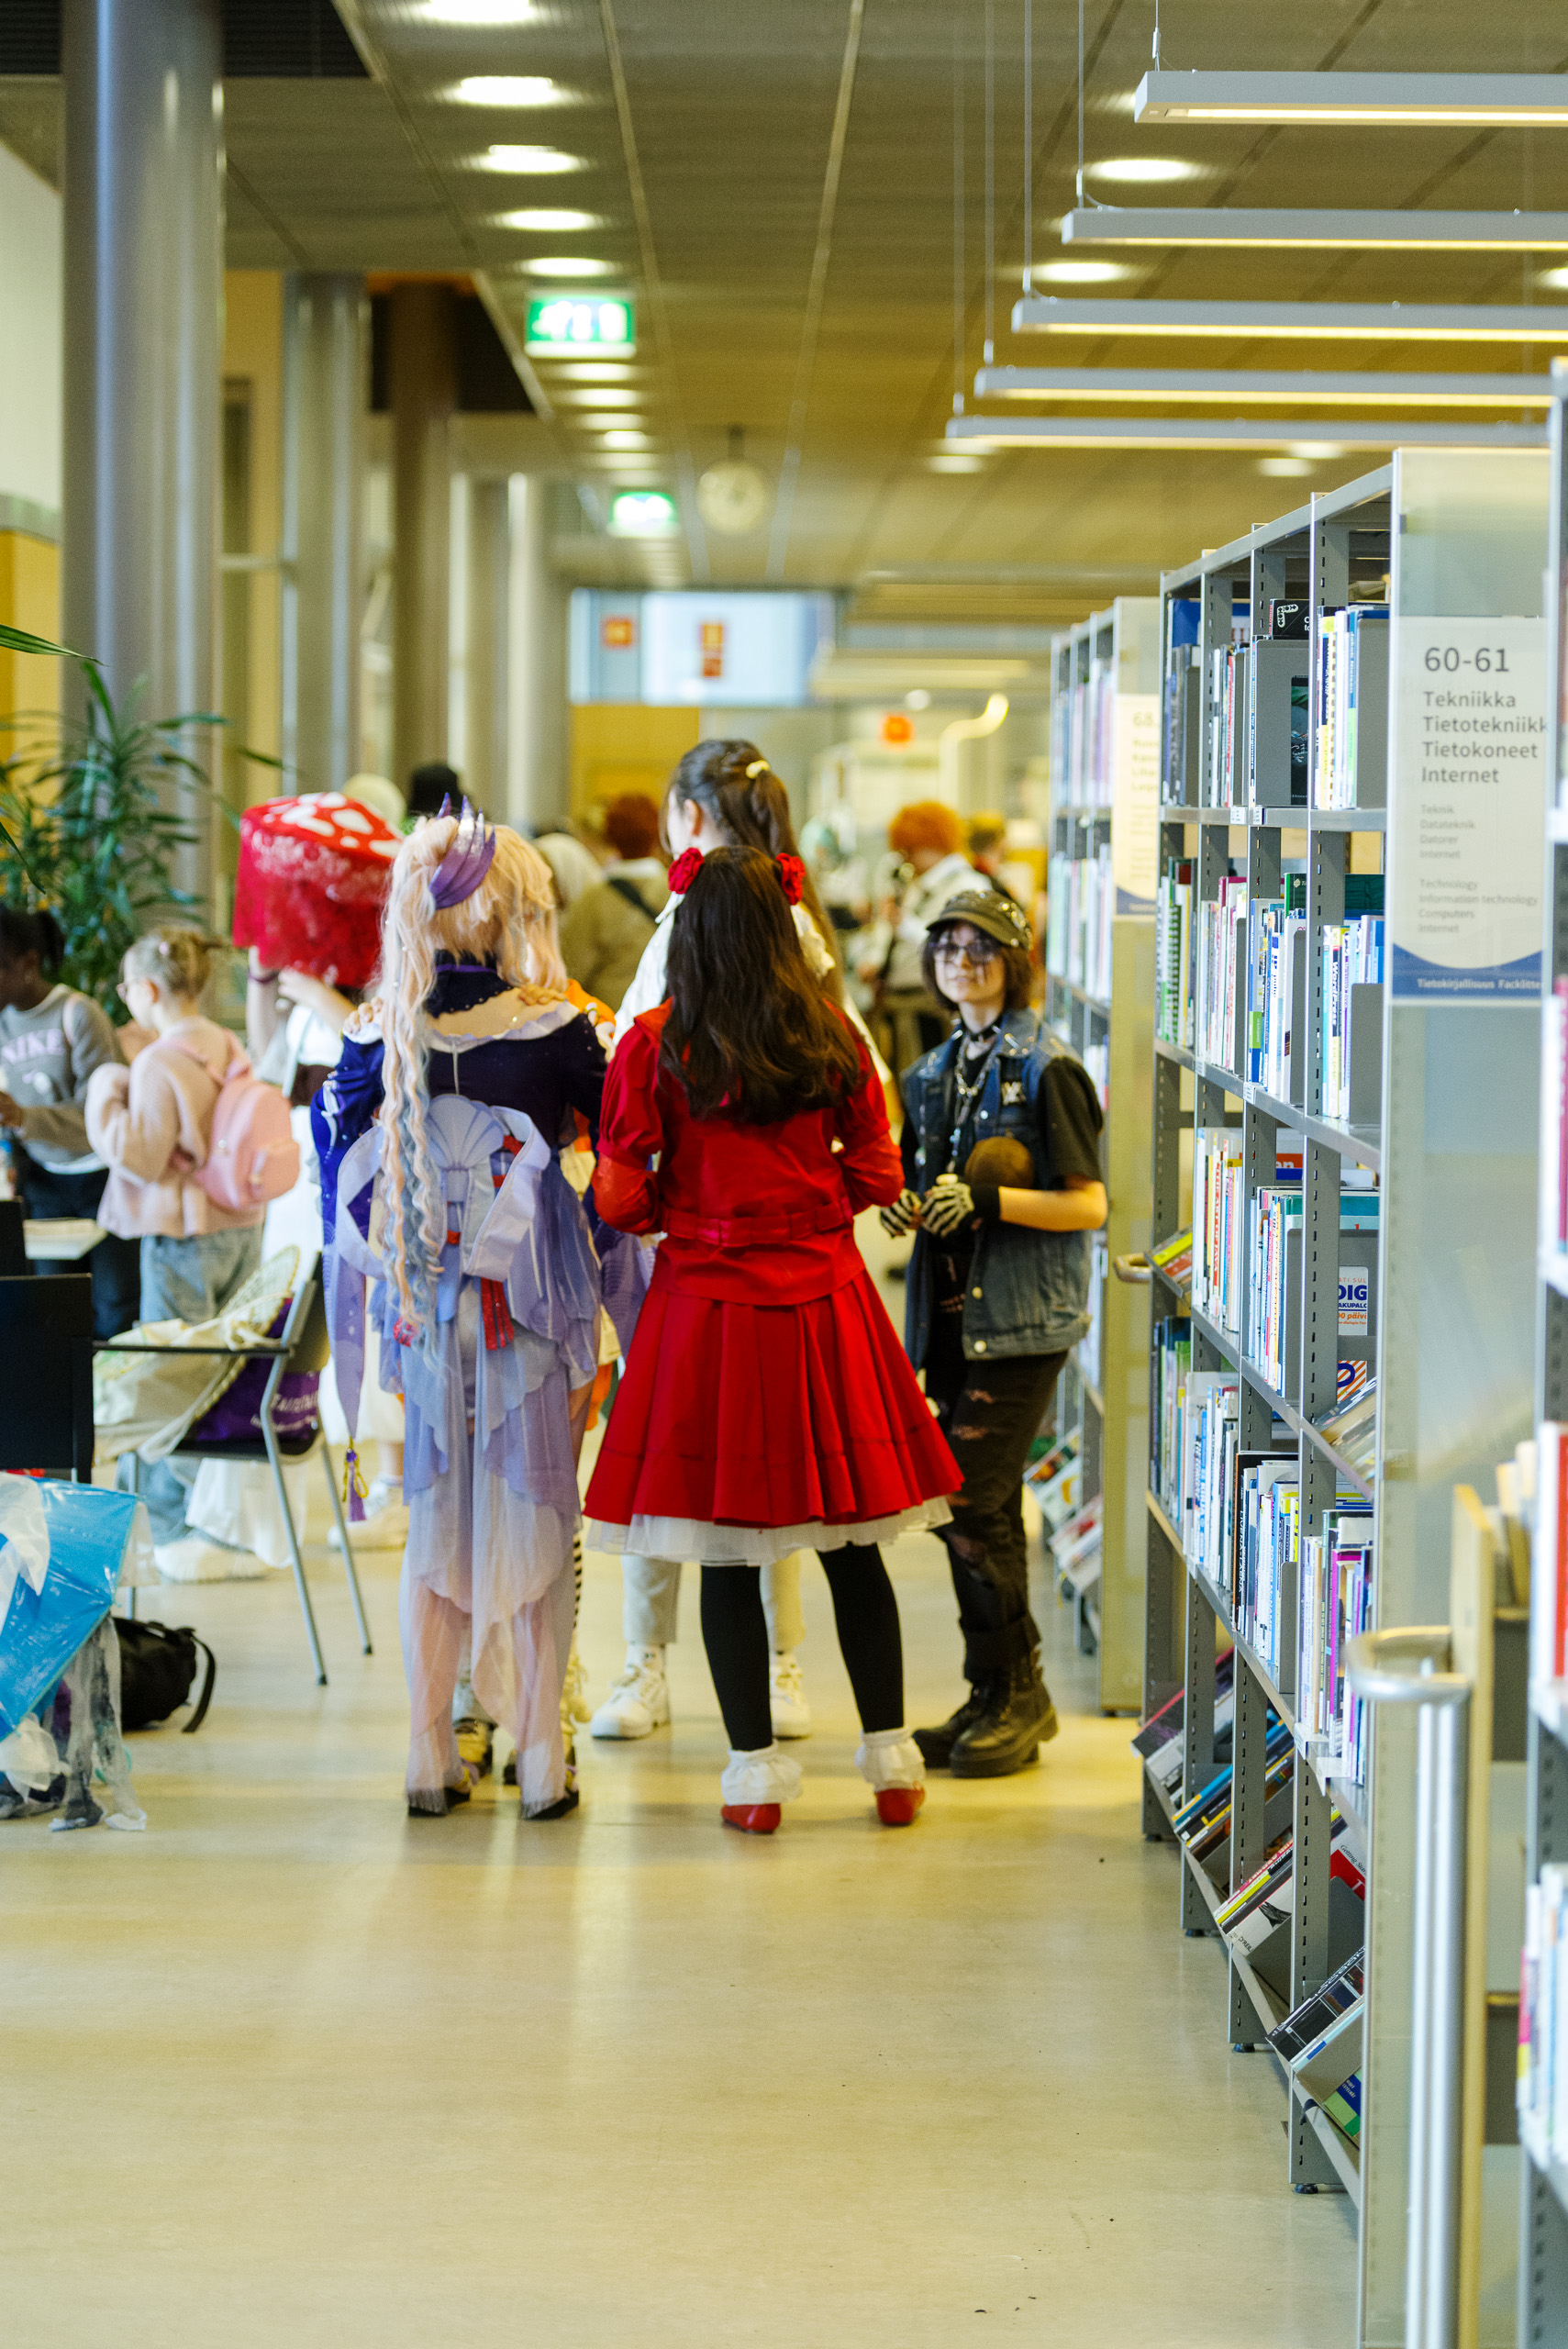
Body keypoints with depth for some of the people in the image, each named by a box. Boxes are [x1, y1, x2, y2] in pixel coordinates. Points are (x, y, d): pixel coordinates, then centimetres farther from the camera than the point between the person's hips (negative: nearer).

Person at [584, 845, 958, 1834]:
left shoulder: (655, 1047, -8)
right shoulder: (833, 1039, -1)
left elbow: (620, 1201, -6)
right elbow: (875, 1177, 4)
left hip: (708, 1303, -2)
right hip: (825, 1299, 2)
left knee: (727, 1552, 5)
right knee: (854, 1547, 12)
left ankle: (756, 1769, 7)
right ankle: (890, 1757, 18)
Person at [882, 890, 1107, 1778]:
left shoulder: (1048, 1069, -7)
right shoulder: (937, 1071, 15)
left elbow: (1089, 1205, -9)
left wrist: (987, 1200, -20)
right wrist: (904, 1204, 1)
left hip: (1022, 1318, -7)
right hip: (953, 1314, 7)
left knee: (970, 1504, -12)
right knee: (984, 1511, 9)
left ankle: (1015, 1695, -1)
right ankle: (998, 1698, 16)